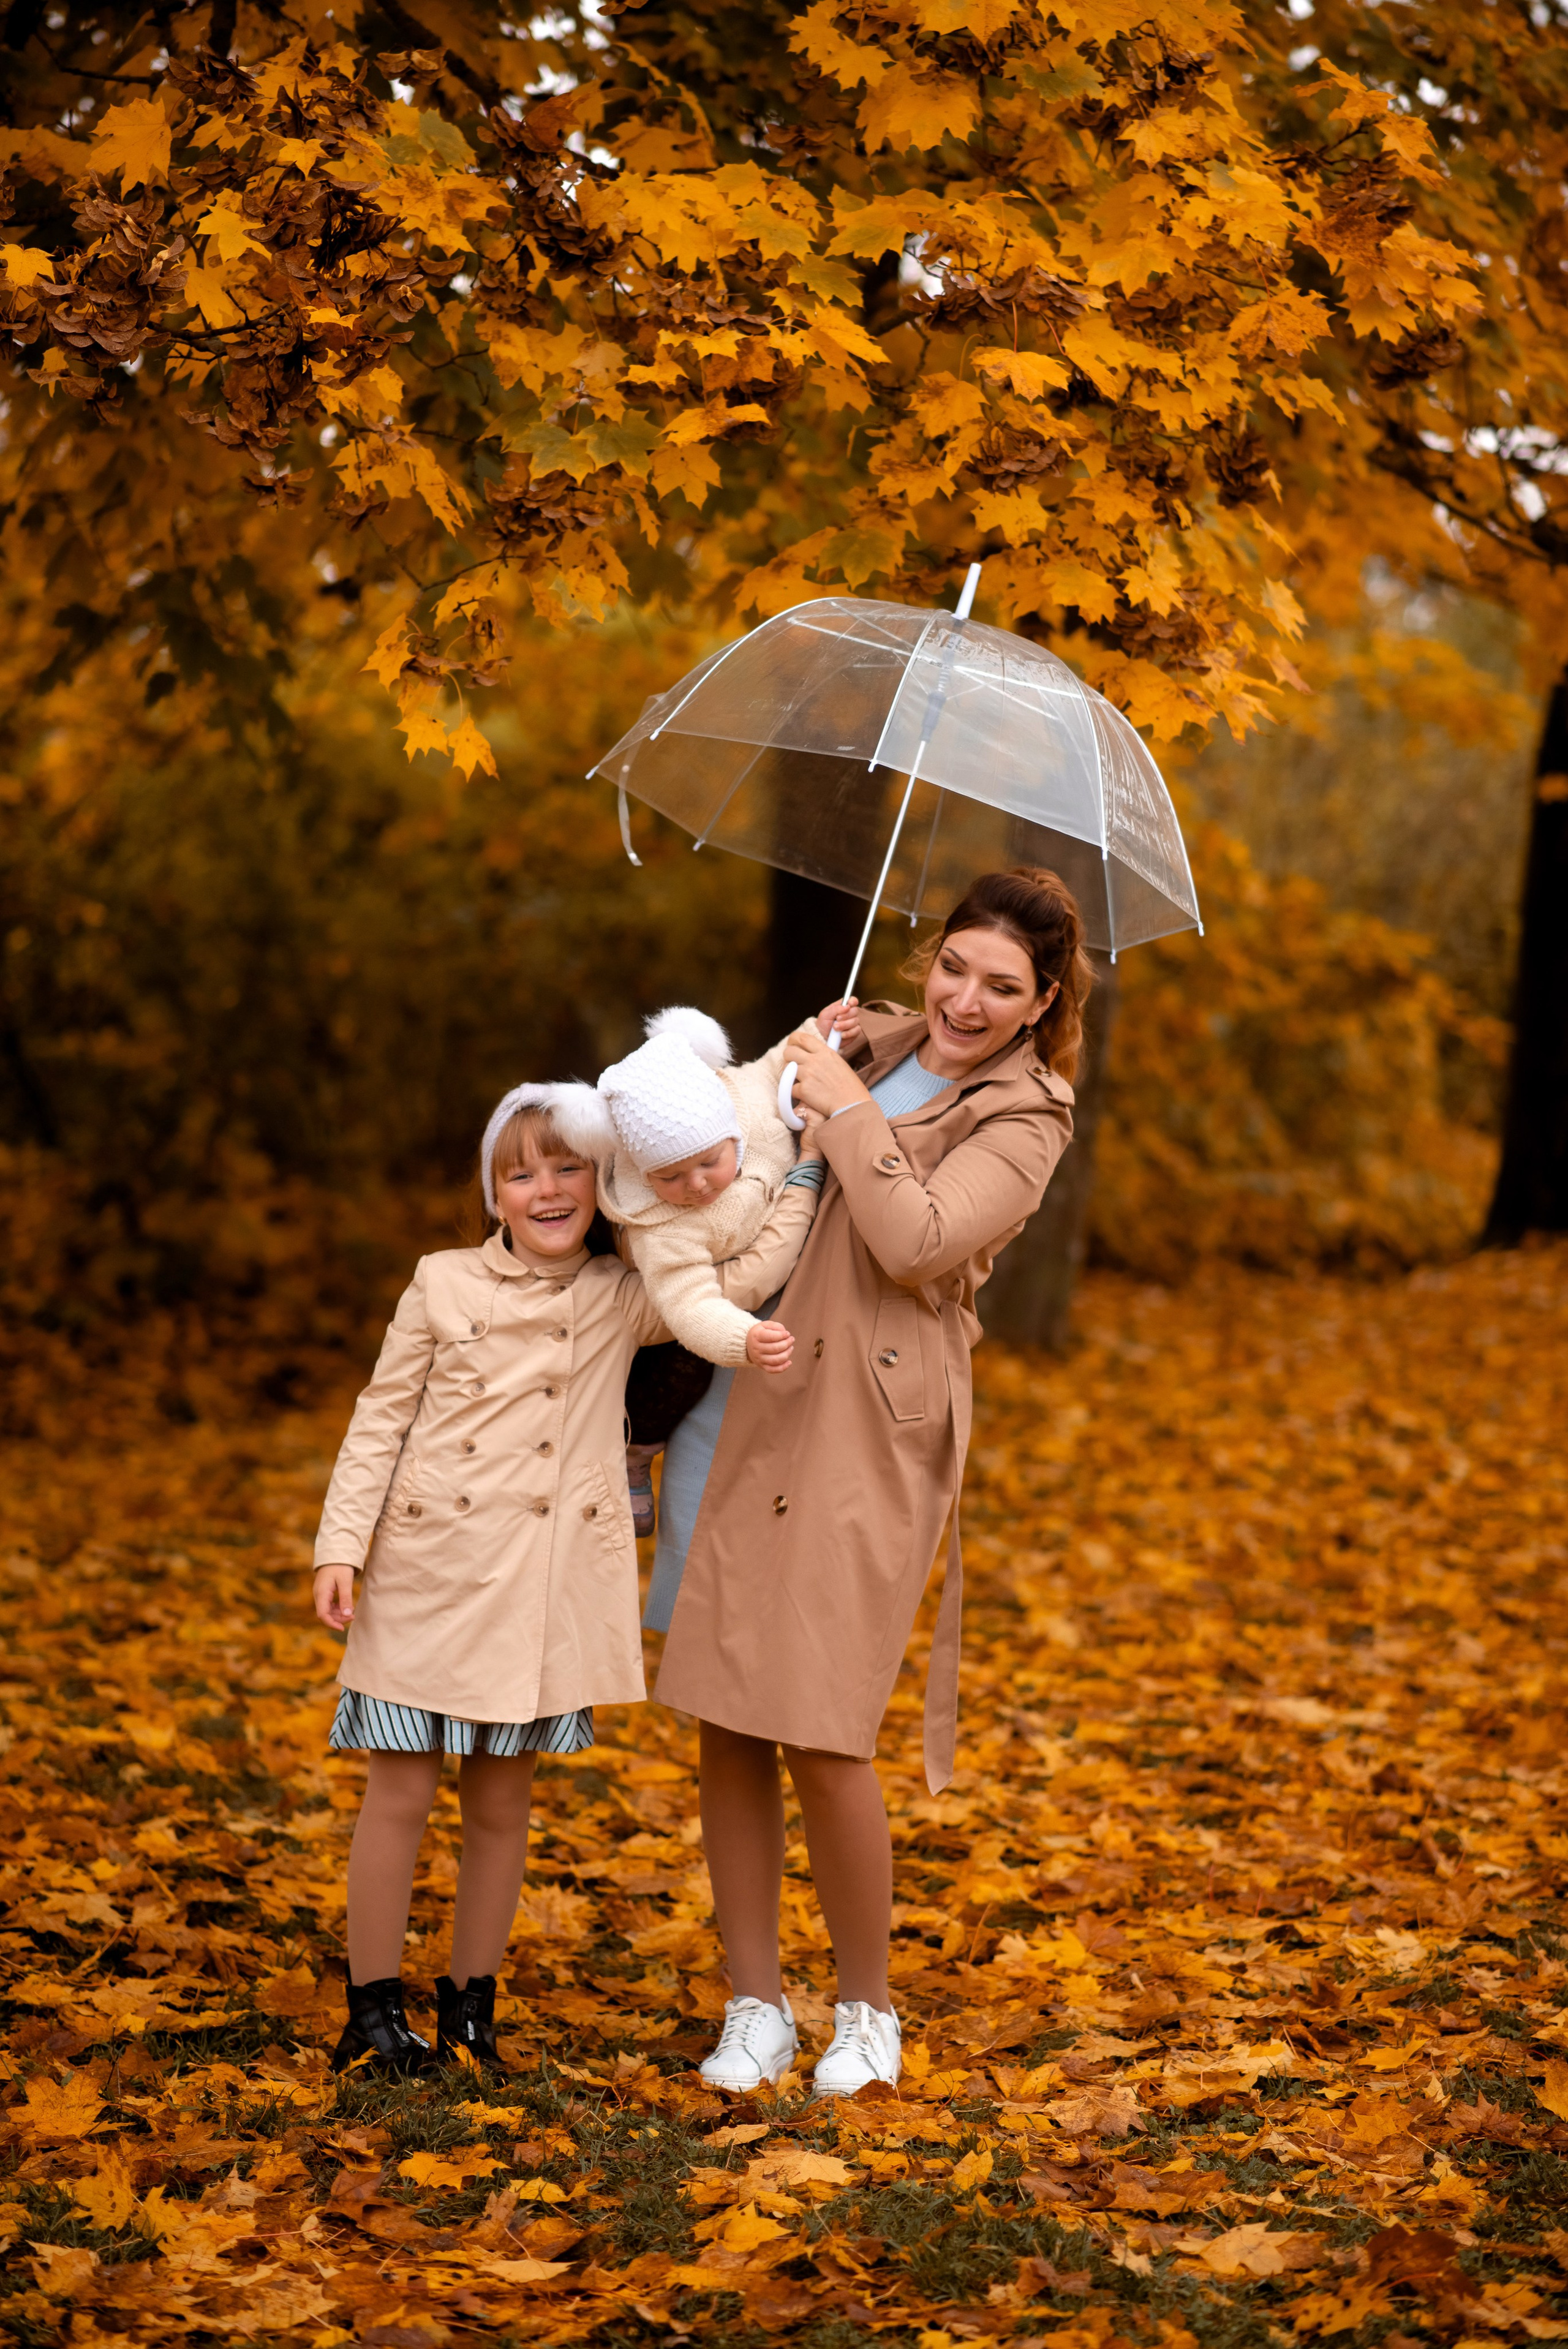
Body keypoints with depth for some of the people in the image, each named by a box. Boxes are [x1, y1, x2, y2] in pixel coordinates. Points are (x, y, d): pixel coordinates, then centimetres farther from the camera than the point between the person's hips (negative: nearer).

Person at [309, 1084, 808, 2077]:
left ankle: (471, 2002, 22)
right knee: (400, 1792, 1)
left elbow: (760, 1268, -3)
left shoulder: (626, 1300, 3)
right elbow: (382, 1420, 4)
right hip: (427, 1572, -1)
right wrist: (341, 1545, -2)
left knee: (502, 1802, 9)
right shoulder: (443, 1285, 1)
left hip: (545, 1580, 1)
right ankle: (375, 2003, 12)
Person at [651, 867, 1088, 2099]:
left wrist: (849, 1112, -10)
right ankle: (756, 2006, 16)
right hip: (751, 1413, 6)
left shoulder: (1024, 1119, -2)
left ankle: (869, 2009, 13)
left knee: (823, 1739, -7)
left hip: (872, 1441, -6)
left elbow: (916, 1240, -20)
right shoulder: (867, 1041, 15)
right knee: (727, 1729, 4)